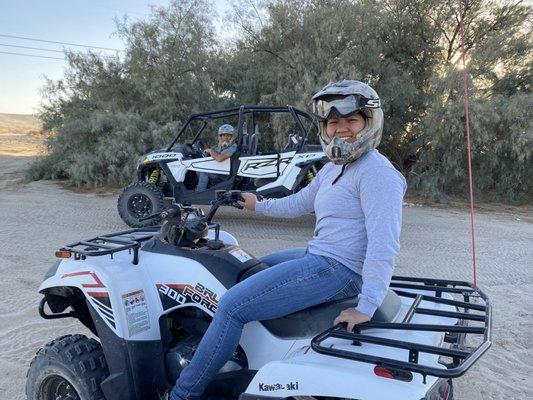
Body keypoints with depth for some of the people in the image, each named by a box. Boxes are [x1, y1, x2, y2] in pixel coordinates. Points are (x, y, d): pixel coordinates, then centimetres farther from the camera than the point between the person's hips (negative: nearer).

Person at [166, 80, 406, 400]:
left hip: (336, 269, -11)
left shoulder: (377, 172, -16)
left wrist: (366, 306, -30)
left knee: (233, 307, -14)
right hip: (318, 256, 11)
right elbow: (300, 202, 29)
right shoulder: (333, 168, 15)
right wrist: (259, 205, 38)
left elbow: (384, 243, -25)